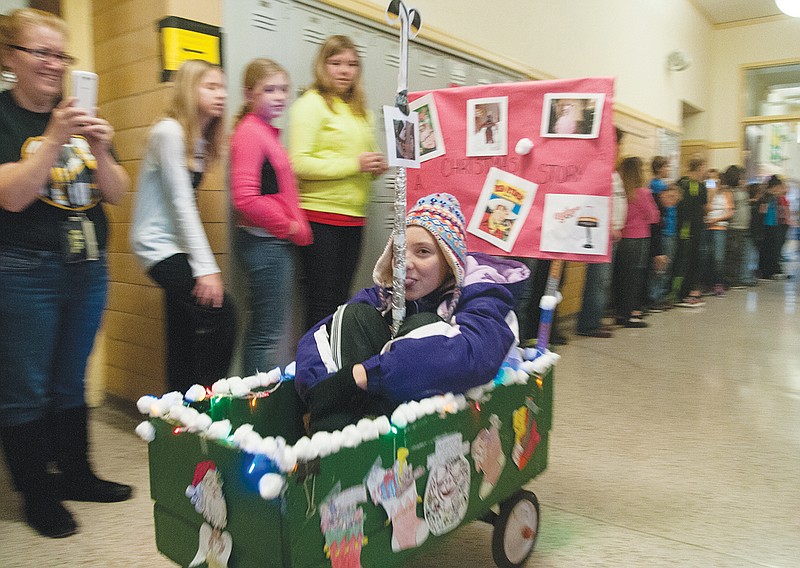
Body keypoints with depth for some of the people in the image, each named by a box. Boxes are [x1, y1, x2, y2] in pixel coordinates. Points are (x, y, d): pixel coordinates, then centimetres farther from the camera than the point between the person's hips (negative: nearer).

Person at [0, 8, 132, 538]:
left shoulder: (81, 117, 10)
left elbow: (117, 193, 5)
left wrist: (100, 150, -14)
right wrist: (55, 139, -25)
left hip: (88, 268, 5)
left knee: (71, 382, 15)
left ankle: (76, 474, 28)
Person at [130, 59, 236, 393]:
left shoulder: (202, 138, 11)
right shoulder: (169, 131, -13)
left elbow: (186, 204, 9)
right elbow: (181, 203, -19)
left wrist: (203, 263, 3)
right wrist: (206, 267, -22)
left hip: (178, 244, 8)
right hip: (158, 244, -8)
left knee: (186, 337, 10)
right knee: (219, 312, -19)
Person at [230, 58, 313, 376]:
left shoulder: (267, 133, 18)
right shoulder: (249, 132, -12)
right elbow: (245, 199, -23)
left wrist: (297, 227, 10)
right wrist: (290, 227, -13)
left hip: (277, 243, 10)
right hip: (264, 242, -10)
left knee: (263, 330, 16)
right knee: (267, 333, -4)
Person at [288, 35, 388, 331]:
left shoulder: (361, 111, 18)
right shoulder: (311, 104, -5)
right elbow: (298, 163, -15)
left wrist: (377, 167, 5)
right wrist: (354, 164, -18)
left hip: (353, 217, 7)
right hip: (320, 216, -7)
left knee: (340, 300, 13)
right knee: (321, 304, -2)